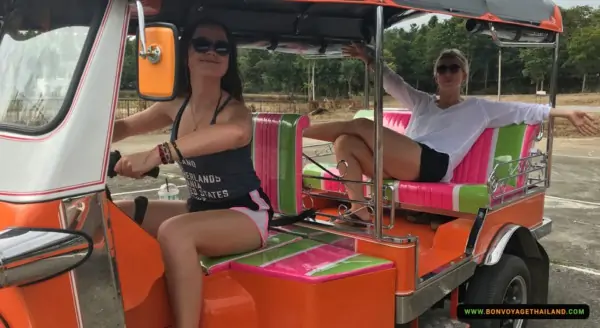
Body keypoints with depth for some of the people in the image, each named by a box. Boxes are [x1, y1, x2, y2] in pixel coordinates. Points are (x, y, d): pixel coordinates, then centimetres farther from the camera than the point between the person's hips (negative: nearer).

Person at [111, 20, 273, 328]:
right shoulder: (176, 107, 1)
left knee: (173, 232, -33)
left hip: (245, 214, -7)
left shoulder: (234, 109, -19)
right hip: (199, 209, 7)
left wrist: (158, 154, -53)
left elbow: (235, 132, -44)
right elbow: (126, 126, 15)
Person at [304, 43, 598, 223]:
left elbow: (523, 111, 15)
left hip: (432, 166, -5)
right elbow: (393, 83, 20)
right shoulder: (421, 102, 29)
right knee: (345, 142, -20)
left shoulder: (479, 108, 19)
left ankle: (301, 130, -10)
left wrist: (566, 113, 7)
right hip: (399, 167, 5)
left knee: (361, 125, -22)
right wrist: (369, 59, 6)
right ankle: (359, 211, -24)